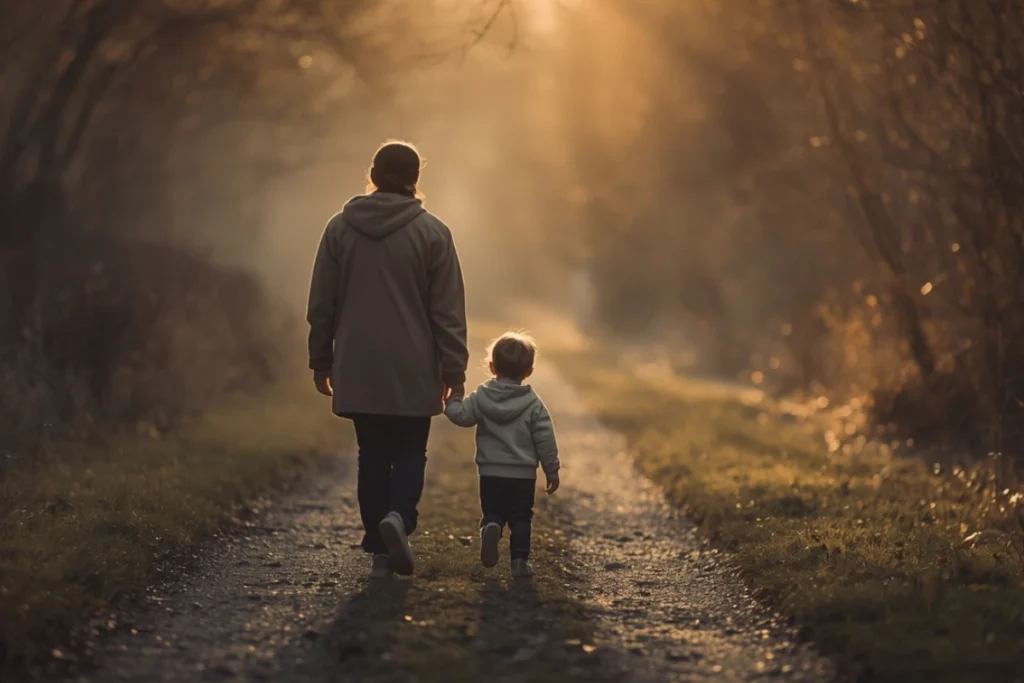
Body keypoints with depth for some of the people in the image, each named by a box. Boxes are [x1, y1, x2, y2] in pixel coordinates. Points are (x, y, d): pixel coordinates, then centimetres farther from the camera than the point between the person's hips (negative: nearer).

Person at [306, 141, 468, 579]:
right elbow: (448, 310, -5)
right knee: (410, 453, 9)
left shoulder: (340, 229, 2)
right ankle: (399, 516, -18)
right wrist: (454, 370, -1)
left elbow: (321, 304, 5)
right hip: (413, 372, -2)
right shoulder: (432, 232, -5)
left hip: (358, 370, 2)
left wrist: (321, 360, 13)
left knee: (373, 457, 10)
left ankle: (379, 551, 8)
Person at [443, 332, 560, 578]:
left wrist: (453, 399, 15)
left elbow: (460, 415, -6)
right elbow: (545, 440, -4)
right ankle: (519, 560, 5)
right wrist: (552, 471, 4)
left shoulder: (481, 397, -5)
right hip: (523, 475, 0)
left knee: (493, 513, 13)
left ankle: (491, 528, -20)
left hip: (490, 473, 1)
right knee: (520, 519, 12)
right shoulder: (534, 404, -5)